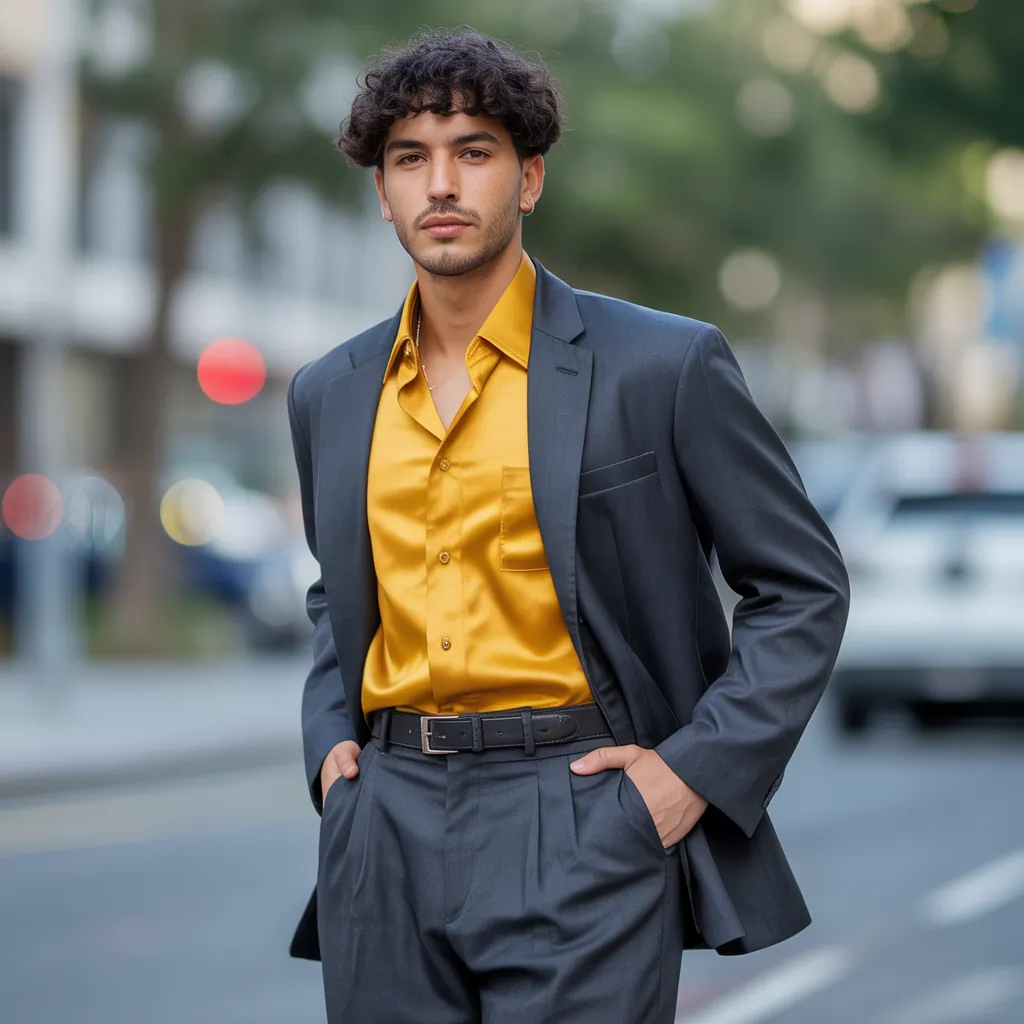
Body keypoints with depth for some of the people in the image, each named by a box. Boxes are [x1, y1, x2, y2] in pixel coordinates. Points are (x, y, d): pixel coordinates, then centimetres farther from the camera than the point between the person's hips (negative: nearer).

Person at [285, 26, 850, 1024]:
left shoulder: (663, 366, -3)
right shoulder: (330, 394, 12)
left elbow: (804, 586, 2)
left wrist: (699, 767, -7)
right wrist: (329, 736, 11)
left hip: (580, 827, -4)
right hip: (386, 830, 4)